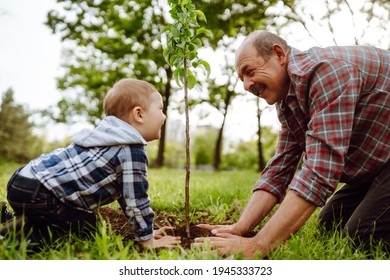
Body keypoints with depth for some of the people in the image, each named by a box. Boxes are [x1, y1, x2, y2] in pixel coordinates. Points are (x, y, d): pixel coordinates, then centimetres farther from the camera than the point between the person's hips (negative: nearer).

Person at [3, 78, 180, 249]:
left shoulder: (117, 140, 17)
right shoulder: (133, 151, -15)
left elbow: (126, 192, 23)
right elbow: (136, 200, -14)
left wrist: (145, 229, 24)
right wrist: (147, 240, -1)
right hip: (36, 194, -10)